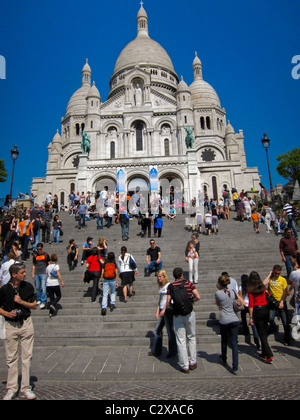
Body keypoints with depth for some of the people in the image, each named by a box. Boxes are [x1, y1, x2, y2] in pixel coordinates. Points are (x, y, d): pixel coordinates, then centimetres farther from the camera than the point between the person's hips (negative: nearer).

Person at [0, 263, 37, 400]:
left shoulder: (28, 287, -1)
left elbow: (34, 305, 4)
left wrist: (21, 302, -11)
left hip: (26, 323, 1)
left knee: (27, 357, 4)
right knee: (11, 358, 8)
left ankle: (25, 389, 16)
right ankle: (11, 389, 23)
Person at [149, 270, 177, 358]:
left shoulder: (169, 285, -8)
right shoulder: (160, 287, 15)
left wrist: (164, 310, -21)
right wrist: (157, 312, 15)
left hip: (168, 309, -8)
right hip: (161, 310, 8)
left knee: (170, 331, 1)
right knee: (157, 330, 10)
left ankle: (172, 352, 14)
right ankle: (156, 351, 21)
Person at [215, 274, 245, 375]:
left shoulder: (218, 293, -7)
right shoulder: (233, 292, 4)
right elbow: (243, 304, 14)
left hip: (224, 321, -2)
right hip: (235, 320, 2)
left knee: (224, 341, 20)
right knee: (234, 343, 4)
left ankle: (224, 360, 40)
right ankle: (235, 368, -1)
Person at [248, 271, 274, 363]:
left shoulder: (250, 289, -10)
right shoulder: (263, 287, 3)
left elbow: (251, 304, -10)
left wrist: (251, 317, -6)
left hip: (257, 310, -5)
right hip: (266, 309, 5)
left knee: (261, 334, 1)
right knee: (264, 332, 17)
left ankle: (269, 355, -6)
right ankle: (264, 353, 28)